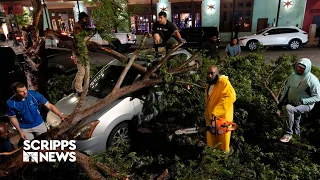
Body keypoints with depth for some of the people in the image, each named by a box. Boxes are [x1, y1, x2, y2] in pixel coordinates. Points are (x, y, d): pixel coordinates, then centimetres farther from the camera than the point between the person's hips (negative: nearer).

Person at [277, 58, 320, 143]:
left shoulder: (312, 80, -19)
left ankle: (288, 134, -21)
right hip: (292, 103, 7)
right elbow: (286, 89, 7)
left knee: (289, 108, -32)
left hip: (306, 105, -7)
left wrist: (302, 101, -27)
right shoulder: (293, 76, -1)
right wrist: (280, 103, 2)